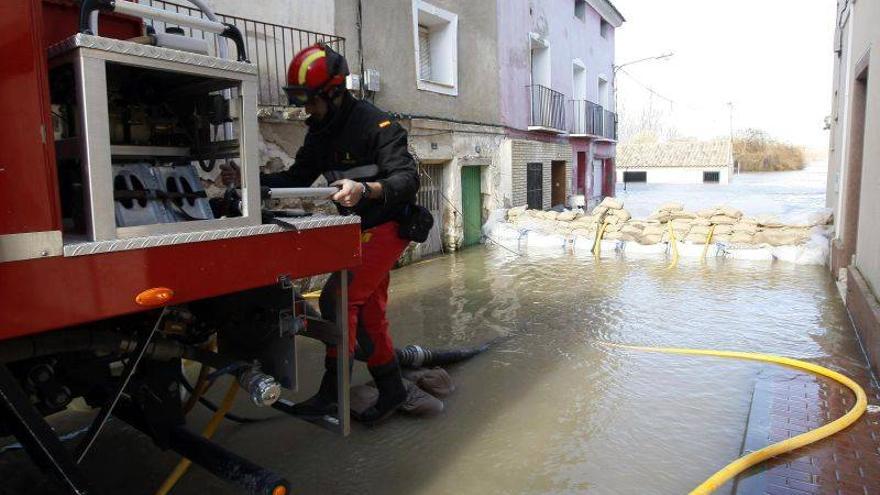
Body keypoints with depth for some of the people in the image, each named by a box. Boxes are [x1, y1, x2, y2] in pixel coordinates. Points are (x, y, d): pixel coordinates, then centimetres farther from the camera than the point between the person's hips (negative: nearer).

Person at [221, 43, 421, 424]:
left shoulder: (375, 125, -19)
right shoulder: (321, 132, 7)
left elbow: (408, 178, -27)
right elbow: (297, 178, 11)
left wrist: (365, 189, -45)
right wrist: (250, 180, -3)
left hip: (387, 228, -8)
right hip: (360, 231, 9)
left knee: (337, 298, -16)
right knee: (367, 312, 10)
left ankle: (331, 391, -3)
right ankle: (391, 390, 22)